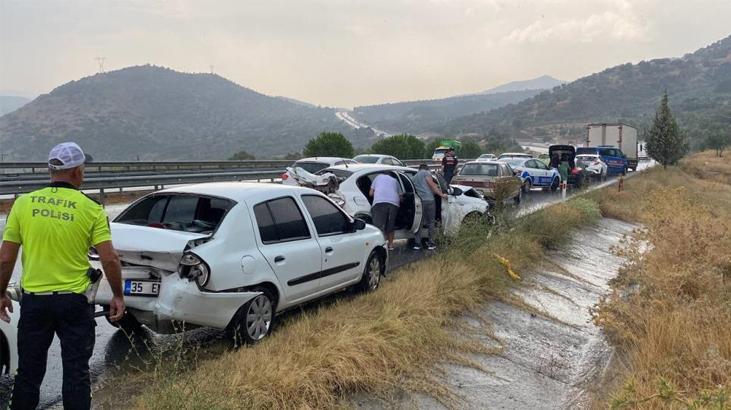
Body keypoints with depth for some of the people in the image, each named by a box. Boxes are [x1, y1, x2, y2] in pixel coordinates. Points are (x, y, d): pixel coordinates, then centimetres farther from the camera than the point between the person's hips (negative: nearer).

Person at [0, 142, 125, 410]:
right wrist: (118, 295, 1)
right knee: (76, 372, 8)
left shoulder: (23, 204, -2)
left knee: (29, 372, 17)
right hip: (74, 301, -2)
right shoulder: (91, 209, -8)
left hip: (34, 300, 2)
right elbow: (109, 259, -11)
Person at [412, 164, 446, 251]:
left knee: (419, 222, 10)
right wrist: (441, 194, -2)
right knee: (431, 222, 3)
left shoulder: (415, 177, 26)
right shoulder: (426, 172, 4)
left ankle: (417, 244, 6)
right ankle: (431, 244, 4)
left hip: (419, 201, 5)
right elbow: (432, 185, -6)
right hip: (429, 200, -5)